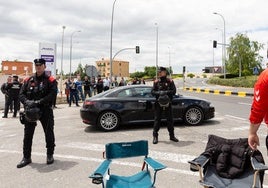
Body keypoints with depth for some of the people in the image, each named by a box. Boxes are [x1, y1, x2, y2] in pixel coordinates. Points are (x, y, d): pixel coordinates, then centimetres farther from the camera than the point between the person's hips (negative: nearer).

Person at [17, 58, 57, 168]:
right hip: (30, 110, 3)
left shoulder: (50, 80, -1)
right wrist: (27, 102, -18)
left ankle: (50, 155, 25)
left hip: (45, 110, -3)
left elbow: (52, 95, -14)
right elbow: (21, 94, 3)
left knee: (49, 133, 7)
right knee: (27, 135, 7)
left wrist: (39, 102, -24)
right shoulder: (28, 80, 9)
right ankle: (26, 157, 19)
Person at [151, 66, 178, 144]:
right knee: (157, 120, 1)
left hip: (168, 104, 0)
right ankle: (155, 136, 9)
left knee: (170, 120, 8)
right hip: (158, 104, 0)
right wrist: (159, 93, -17)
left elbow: (174, 91, -4)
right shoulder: (156, 82, 6)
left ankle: (172, 136, 21)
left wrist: (166, 92, -19)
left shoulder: (170, 81, 3)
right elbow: (152, 92, 1)